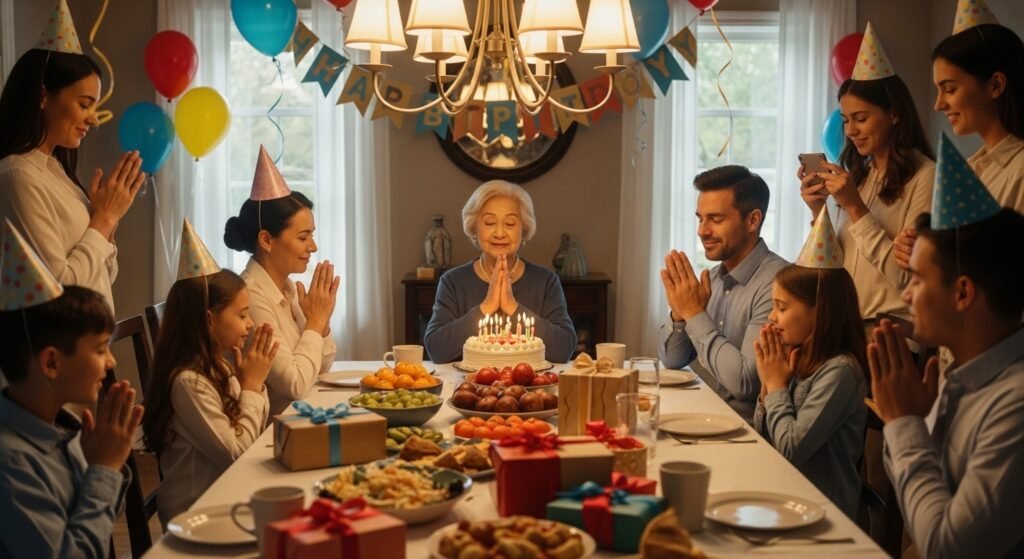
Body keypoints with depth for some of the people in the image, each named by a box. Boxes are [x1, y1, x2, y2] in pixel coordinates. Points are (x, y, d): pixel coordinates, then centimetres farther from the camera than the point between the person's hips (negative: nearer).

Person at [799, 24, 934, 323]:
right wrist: (818, 212, -2)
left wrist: (854, 207, -15)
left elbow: (906, 275, -14)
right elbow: (840, 263, 12)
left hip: (894, 325, -6)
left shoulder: (926, 177, -8)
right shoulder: (858, 175, 12)